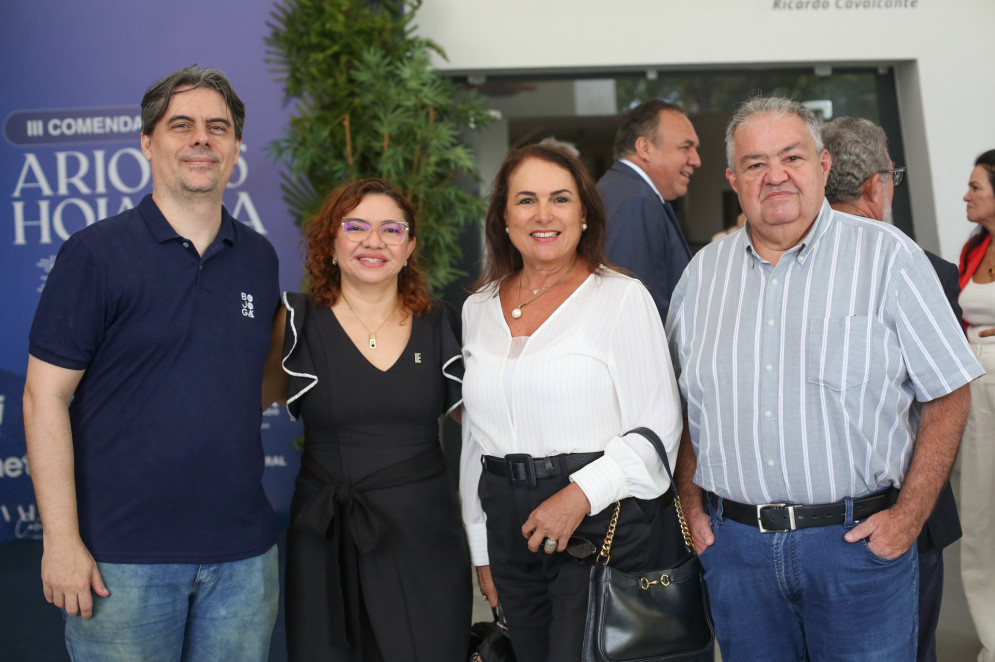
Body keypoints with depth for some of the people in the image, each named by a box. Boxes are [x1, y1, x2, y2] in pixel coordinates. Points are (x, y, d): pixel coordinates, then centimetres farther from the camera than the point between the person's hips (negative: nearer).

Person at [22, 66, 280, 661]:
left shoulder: (260, 258, 8)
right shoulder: (94, 254, -6)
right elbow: (46, 397, -8)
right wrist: (62, 539, -12)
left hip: (244, 554, 5)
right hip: (123, 556, -4)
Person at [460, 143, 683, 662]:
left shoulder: (622, 297, -5)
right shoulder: (478, 309, 9)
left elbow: (658, 428, -8)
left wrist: (581, 494, -18)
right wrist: (480, 549, 15)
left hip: (602, 525, -5)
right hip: (510, 530, 5)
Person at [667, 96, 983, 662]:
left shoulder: (887, 256, -4)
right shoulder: (705, 271, 7)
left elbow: (949, 395, -4)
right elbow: (686, 404, 14)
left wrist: (909, 515, -10)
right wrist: (692, 505, 6)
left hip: (859, 537, -3)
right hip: (735, 542, 3)